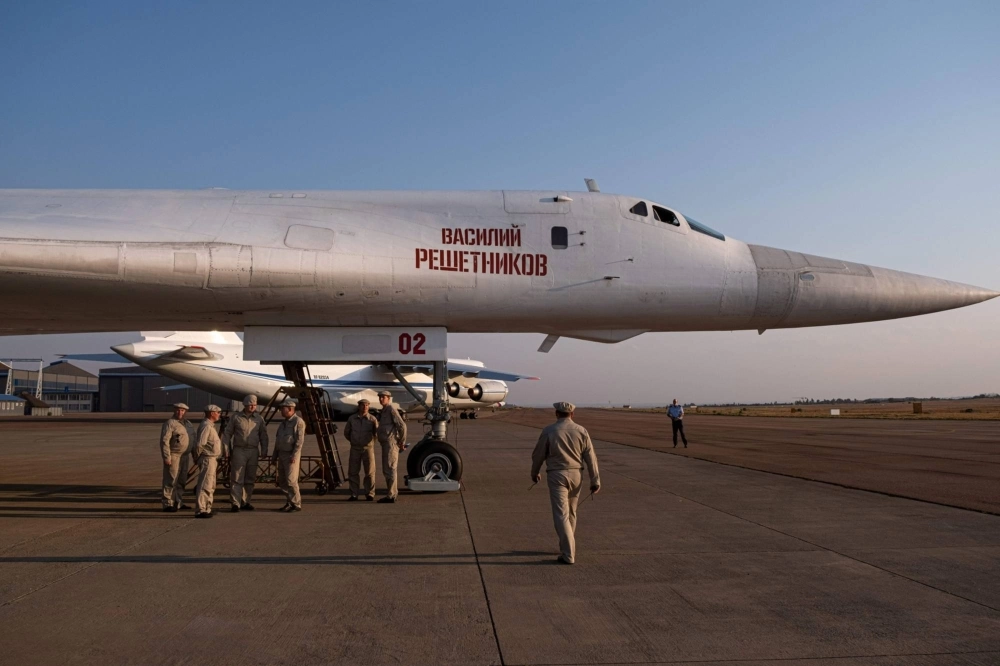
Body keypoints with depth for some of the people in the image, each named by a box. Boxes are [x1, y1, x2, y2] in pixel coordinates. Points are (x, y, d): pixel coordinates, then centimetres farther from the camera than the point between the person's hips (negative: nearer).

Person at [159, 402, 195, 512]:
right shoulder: (170, 423, -11)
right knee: (171, 481, -5)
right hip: (174, 456, -8)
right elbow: (164, 441, -17)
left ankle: (179, 503, 24)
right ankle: (168, 504, 1)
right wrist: (166, 457, -21)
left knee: (182, 481, 14)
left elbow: (193, 439, 21)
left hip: (185, 456, 8)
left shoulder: (188, 423, 14)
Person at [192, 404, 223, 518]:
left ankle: (207, 509, 23)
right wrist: (197, 457, -9)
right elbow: (199, 444, -22)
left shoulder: (210, 426, 16)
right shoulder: (206, 426, -17)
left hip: (212, 460, 11)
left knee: (211, 486, 16)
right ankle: (201, 511, -8)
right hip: (208, 459, -11)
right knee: (205, 486, -9)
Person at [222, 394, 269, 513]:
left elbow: (263, 435, 12)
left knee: (250, 479, 8)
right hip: (239, 451, -3)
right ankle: (235, 504, -4)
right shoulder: (235, 417, 2)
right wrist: (227, 450, -1)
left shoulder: (258, 419, 9)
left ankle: (245, 502, 17)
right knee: (237, 479, -5)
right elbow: (227, 434, 5)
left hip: (253, 451, 3)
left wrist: (264, 451, 5)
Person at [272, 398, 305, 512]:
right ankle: (289, 502, 18)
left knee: (291, 480, -10)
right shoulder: (284, 423, 17)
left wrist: (294, 455, -23)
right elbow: (278, 440, 21)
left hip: (291, 455, -9)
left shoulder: (298, 421, -11)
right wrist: (275, 455, 18)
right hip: (282, 455, 9)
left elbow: (300, 440, -17)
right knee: (282, 481, 9)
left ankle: (296, 504, -2)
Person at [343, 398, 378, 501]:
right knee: (353, 472, 3)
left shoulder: (372, 419, -2)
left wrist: (371, 442, 8)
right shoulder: (352, 418, 3)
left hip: (368, 448, -2)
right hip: (355, 448, 2)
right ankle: (354, 494, 10)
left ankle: (370, 494, 9)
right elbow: (346, 432, 15)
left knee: (370, 472, 0)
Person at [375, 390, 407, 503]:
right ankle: (392, 493, 21)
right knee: (386, 470, 14)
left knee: (390, 469, -9)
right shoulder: (384, 411, 19)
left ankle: (391, 496, -7)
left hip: (391, 444, -10)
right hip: (386, 444, 10)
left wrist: (402, 442, -13)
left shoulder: (391, 409, -11)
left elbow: (402, 425, -18)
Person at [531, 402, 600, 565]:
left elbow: (538, 454, 1)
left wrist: (535, 472, 19)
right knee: (571, 513, 20)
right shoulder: (581, 431, 0)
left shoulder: (549, 431, -6)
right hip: (575, 475, 4)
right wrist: (595, 480, 4)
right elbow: (591, 457, -1)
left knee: (561, 514, -4)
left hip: (556, 475, -4)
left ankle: (568, 554, -10)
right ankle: (568, 546, 33)